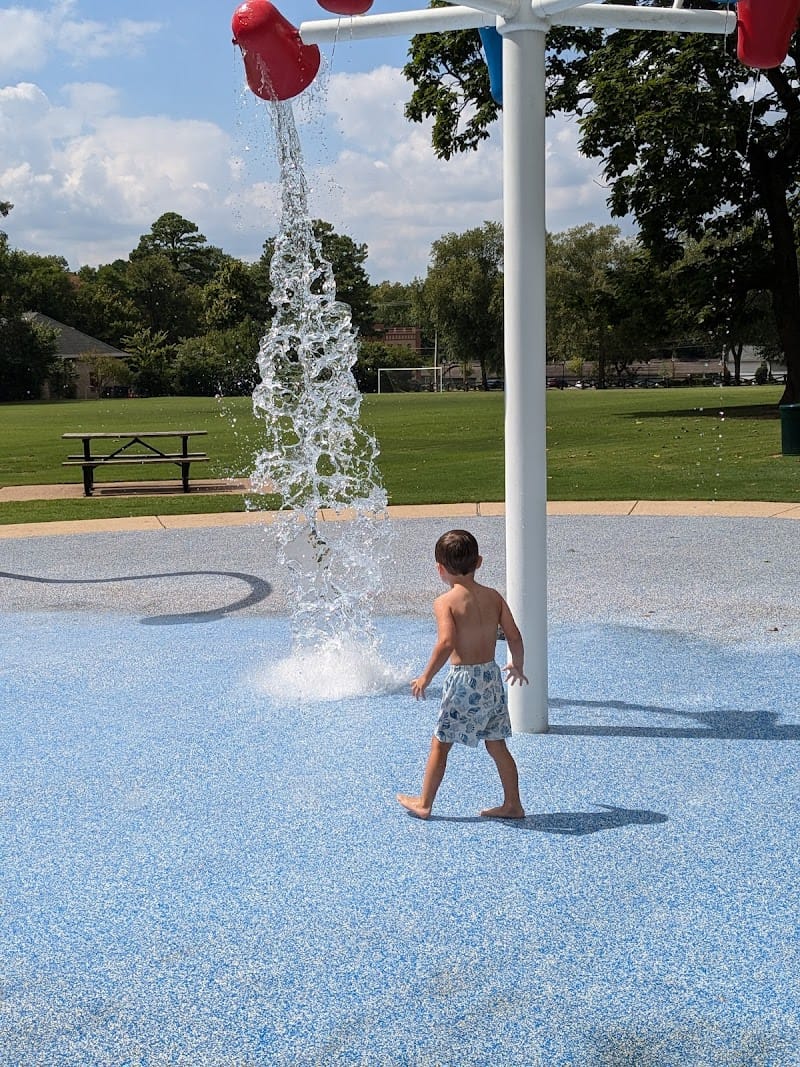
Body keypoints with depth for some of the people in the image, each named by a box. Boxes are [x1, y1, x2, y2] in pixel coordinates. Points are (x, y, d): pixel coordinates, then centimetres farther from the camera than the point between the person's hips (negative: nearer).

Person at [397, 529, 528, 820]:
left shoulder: (445, 602, -12)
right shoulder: (494, 597, 4)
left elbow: (446, 643, -24)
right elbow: (514, 636, 4)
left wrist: (426, 677, -15)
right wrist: (517, 667, 21)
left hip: (463, 680, -6)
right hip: (492, 677, 6)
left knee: (440, 744, 9)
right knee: (497, 745, 15)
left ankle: (424, 803, 20)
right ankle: (513, 805, 19)